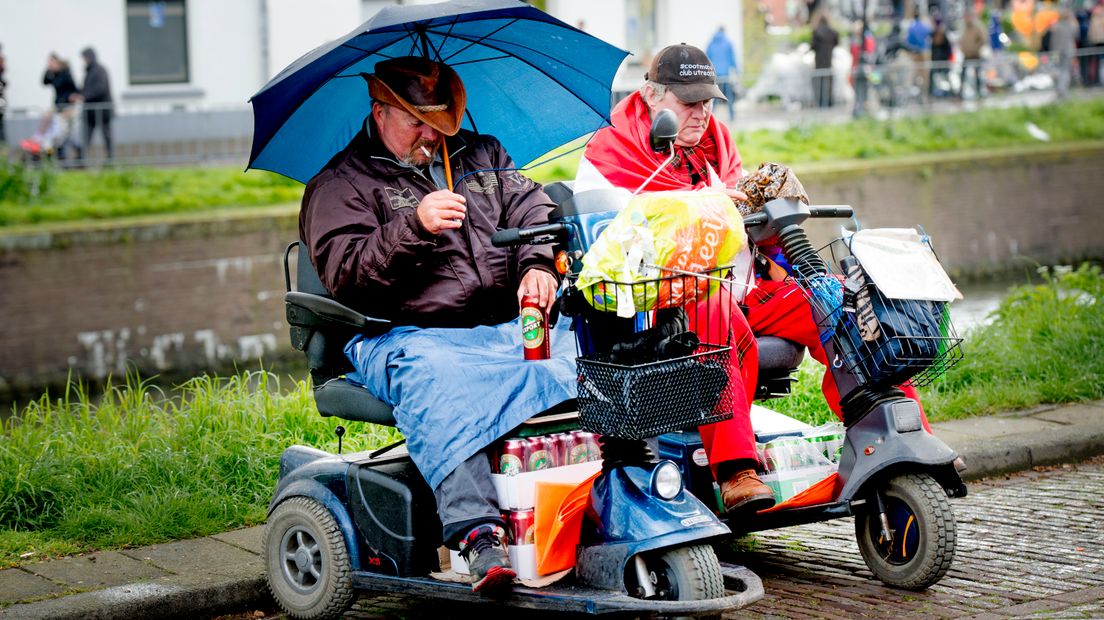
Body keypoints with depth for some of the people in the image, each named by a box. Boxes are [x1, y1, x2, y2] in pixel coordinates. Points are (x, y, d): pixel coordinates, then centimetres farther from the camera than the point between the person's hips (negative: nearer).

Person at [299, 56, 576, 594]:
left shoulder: (481, 155, 25)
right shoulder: (342, 183, 8)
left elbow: (532, 208, 18)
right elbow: (344, 271, -5)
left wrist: (538, 265, -5)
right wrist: (414, 225, -20)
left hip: (512, 325, 5)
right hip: (411, 334, -5)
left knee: (569, 364, -25)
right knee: (439, 386, -39)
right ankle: (477, 533, -50)